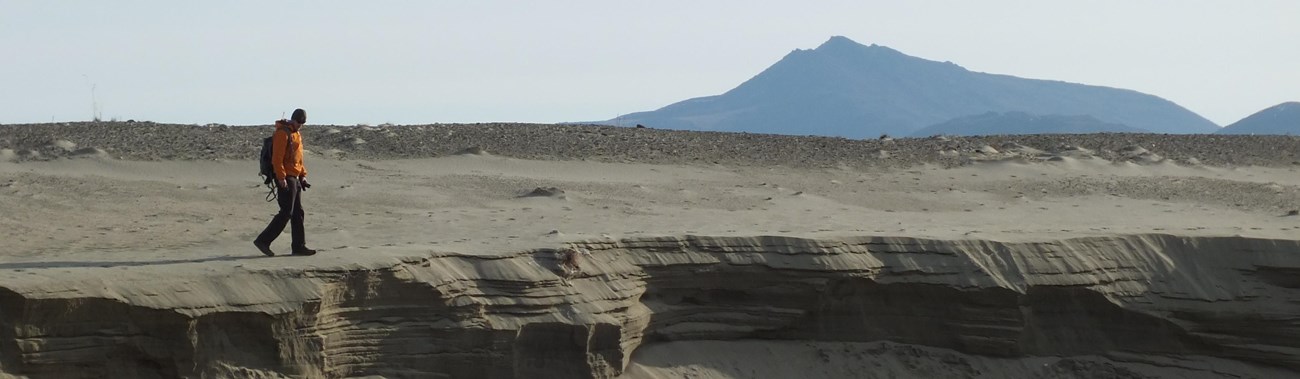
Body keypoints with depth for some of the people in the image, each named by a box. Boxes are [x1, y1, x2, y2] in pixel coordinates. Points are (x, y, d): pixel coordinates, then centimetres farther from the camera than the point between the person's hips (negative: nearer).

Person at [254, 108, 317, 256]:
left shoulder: (297, 134, 17)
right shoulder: (282, 133, -13)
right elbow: (277, 158, -19)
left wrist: (302, 175, 18)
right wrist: (281, 177, -23)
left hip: (294, 178, 10)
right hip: (285, 178, -10)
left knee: (298, 213, 9)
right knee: (286, 212, -11)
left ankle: (299, 246, 13)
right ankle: (263, 241, -8)